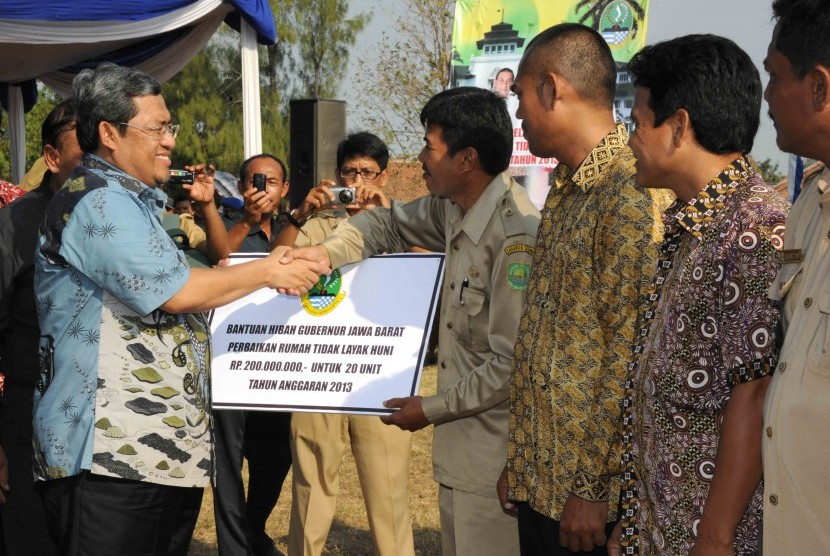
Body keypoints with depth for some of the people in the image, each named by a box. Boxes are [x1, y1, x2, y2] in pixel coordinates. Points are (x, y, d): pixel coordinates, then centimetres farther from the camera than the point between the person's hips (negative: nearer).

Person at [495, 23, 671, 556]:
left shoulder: (633, 191, -16)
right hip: (538, 482, 8)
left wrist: (592, 486, -18)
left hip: (588, 496, -8)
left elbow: (631, 355, -20)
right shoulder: (565, 191, 13)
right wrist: (520, 462, 15)